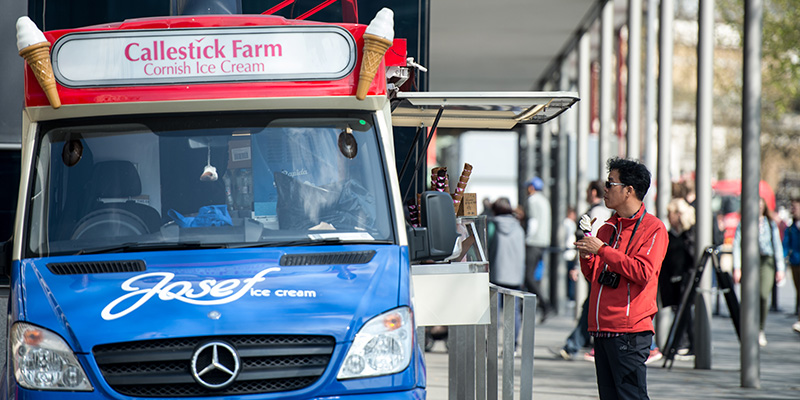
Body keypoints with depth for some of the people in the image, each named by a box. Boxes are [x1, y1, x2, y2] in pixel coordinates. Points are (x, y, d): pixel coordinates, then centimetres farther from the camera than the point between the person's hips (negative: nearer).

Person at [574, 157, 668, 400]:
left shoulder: (653, 228, -4)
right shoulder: (607, 228, 18)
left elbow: (643, 272, -18)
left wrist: (602, 250, -16)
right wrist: (586, 256, 2)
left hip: (630, 331, -8)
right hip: (602, 329, 8)